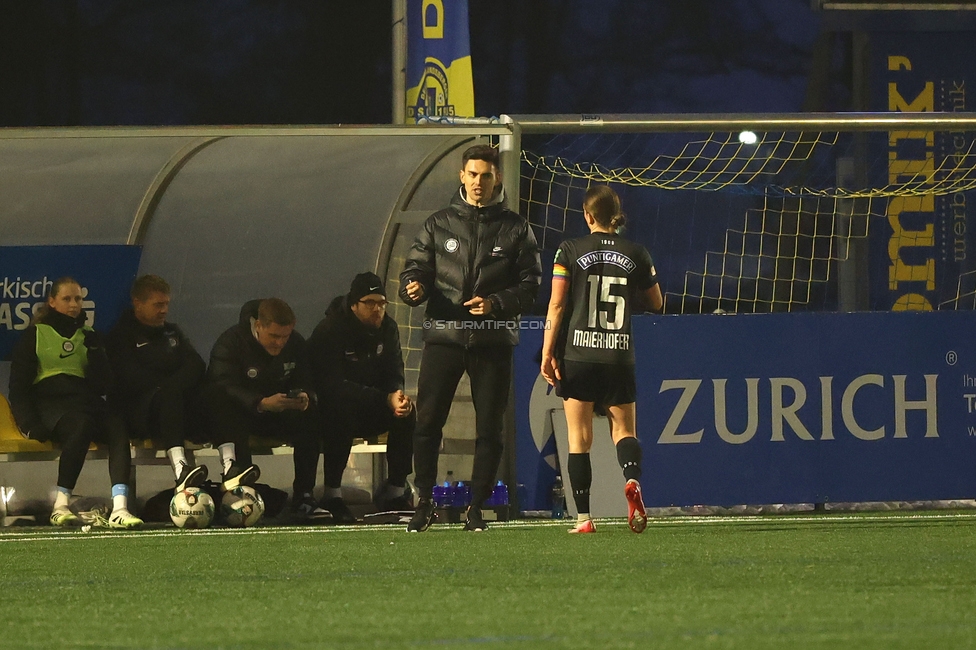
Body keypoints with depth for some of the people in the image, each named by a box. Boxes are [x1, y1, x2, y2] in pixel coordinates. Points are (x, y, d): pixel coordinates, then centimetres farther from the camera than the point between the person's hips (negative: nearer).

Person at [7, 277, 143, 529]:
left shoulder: (88, 336, 22)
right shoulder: (34, 335, 11)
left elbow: (103, 385, 14)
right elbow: (18, 385, 5)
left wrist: (95, 351, -1)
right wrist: (29, 423, -10)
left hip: (86, 401, 4)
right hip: (48, 401, -4)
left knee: (117, 428, -31)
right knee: (81, 425, -39)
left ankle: (119, 508, -46)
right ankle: (60, 506, -38)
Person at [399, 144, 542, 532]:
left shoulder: (515, 229, 7)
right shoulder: (439, 225, 10)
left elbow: (530, 285, 2)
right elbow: (415, 269, 9)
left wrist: (496, 304, -15)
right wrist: (413, 288, -16)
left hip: (493, 340, 0)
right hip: (443, 336, 0)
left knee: (489, 429, 0)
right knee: (427, 422, -5)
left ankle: (477, 508, 9)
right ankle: (424, 503, 6)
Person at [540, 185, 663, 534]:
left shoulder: (571, 251, -3)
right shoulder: (636, 254, 3)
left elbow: (556, 305, -5)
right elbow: (656, 304, 14)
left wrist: (547, 352, -2)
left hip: (578, 356, -1)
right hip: (620, 358, 1)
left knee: (579, 439, 4)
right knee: (624, 430, 10)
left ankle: (584, 517, 0)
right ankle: (632, 479, -22)